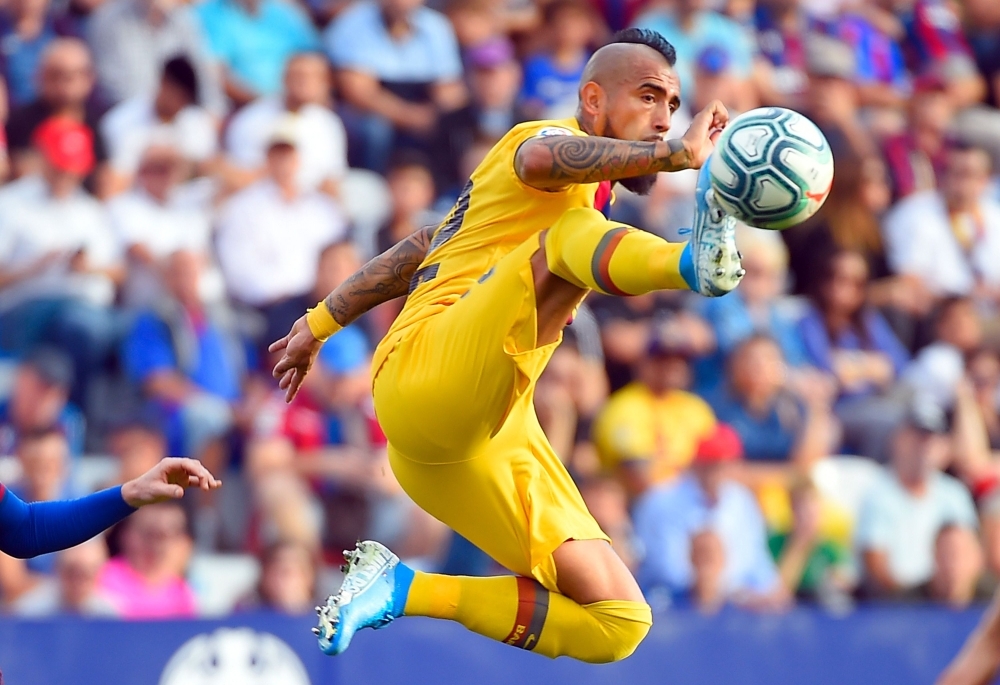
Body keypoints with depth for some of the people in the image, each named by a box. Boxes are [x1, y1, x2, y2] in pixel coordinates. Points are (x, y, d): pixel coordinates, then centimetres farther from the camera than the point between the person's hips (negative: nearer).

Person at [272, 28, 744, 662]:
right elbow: (542, 158, -26)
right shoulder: (551, 136, 4)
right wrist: (676, 154, -38)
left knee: (618, 625, -1)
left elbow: (422, 247, 36)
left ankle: (404, 592, 5)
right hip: (424, 373, -9)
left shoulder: (591, 195, 30)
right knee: (568, 236, -30)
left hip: (497, 440, 9)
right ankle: (698, 259, -61)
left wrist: (321, 324, 40)